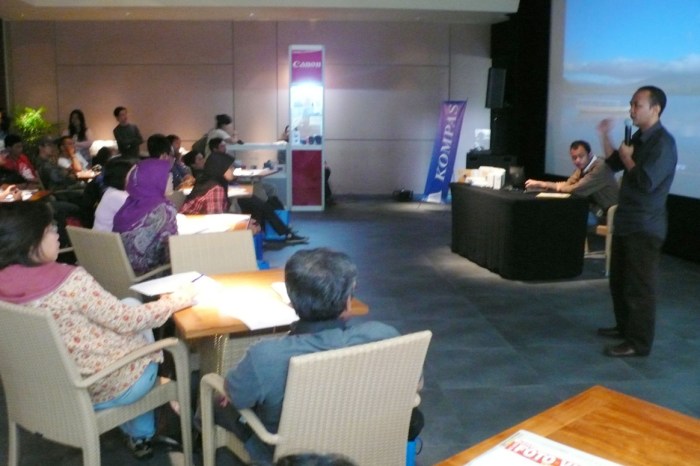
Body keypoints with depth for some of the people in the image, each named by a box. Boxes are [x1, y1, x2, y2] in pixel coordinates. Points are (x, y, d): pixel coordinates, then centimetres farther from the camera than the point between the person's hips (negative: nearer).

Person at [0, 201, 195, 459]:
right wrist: (173, 302, -4)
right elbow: (126, 321, -18)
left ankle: (137, 433, 33)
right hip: (103, 389, -6)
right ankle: (140, 434, 36)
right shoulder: (70, 281, -27)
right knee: (141, 332, 23)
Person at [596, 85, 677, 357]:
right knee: (619, 280, 19)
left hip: (645, 227, -10)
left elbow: (646, 182, -26)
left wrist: (627, 158, -12)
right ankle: (624, 327, 34)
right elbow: (614, 165, 20)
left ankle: (638, 343, 6)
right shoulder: (639, 138, 11)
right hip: (625, 222, 10)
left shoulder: (663, 143, -18)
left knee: (639, 286, -3)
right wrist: (605, 137, 9)